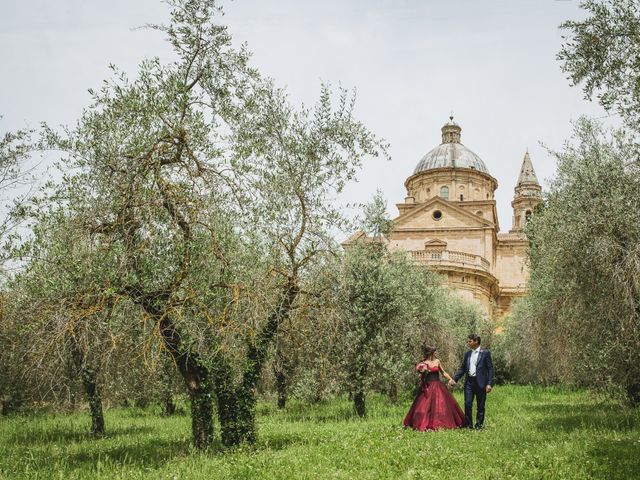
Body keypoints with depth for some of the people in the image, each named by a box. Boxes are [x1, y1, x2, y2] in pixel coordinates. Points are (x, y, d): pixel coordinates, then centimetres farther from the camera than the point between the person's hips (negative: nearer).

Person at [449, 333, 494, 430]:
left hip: (480, 382, -4)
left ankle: (479, 425, 13)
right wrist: (454, 379, 3)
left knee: (480, 406, 4)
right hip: (469, 382, 4)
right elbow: (462, 368, 15)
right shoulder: (467, 354, 12)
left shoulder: (485, 353, -2)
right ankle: (468, 425, 9)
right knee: (467, 404, 0)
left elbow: (490, 368, -5)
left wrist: (489, 384, -12)